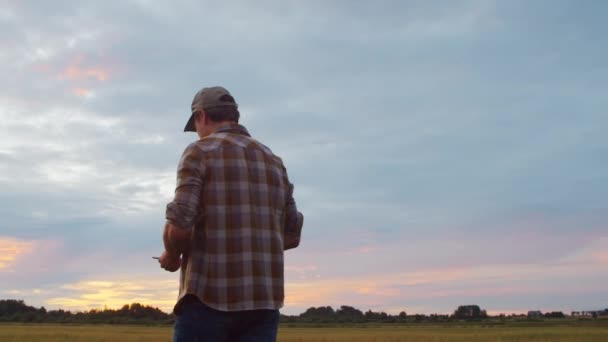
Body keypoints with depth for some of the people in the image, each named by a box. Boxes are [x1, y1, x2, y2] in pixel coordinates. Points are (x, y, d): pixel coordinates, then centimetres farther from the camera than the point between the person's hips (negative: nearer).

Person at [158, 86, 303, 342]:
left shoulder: (199, 152, -2)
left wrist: (171, 256, 6)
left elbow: (179, 227, -14)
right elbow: (292, 235, 15)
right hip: (264, 301, 5)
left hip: (209, 299, -5)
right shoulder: (273, 161, 15)